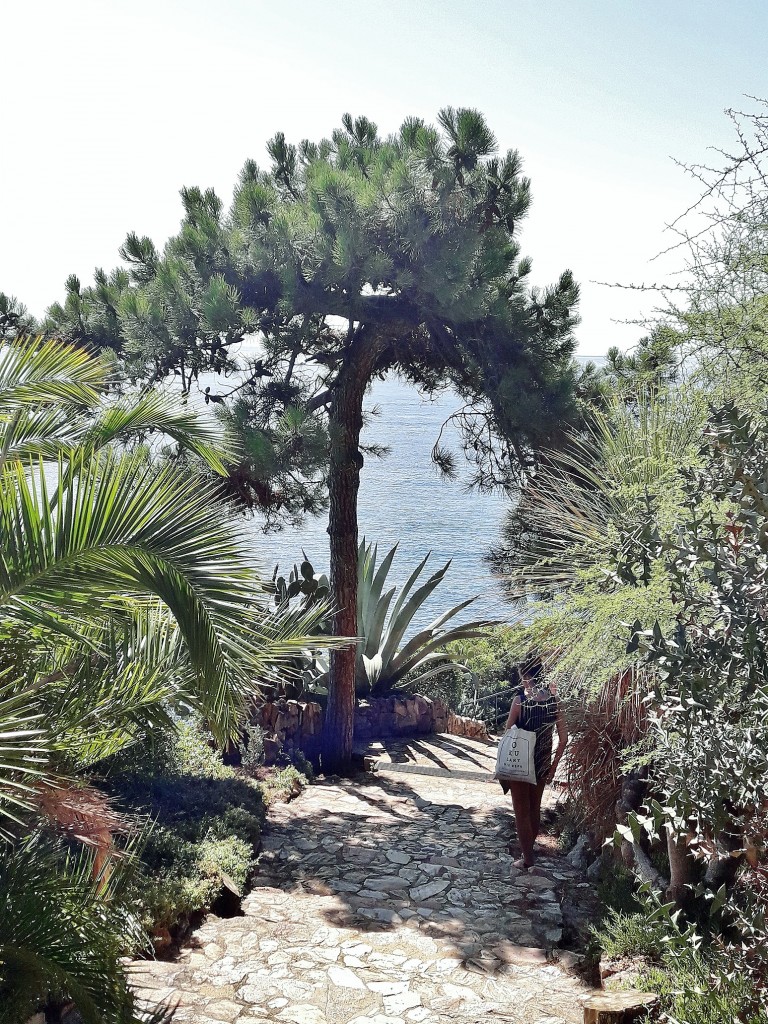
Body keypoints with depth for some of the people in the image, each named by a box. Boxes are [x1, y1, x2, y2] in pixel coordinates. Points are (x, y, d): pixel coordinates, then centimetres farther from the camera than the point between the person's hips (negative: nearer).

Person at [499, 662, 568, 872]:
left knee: (522, 810, 6)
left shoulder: (520, 700, -15)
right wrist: (554, 765, 7)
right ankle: (528, 847, 36)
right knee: (535, 808, 20)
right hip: (542, 764, 4)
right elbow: (563, 738, -3)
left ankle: (527, 858, 9)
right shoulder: (554, 701, -5)